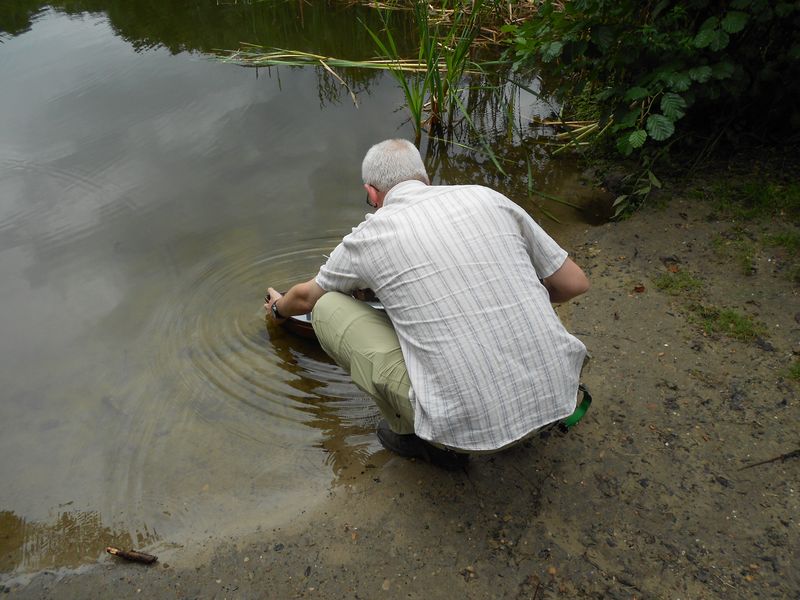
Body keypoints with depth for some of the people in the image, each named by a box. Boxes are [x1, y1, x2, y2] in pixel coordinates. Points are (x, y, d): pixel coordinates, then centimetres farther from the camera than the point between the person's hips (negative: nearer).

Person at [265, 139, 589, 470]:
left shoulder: (369, 235, 1)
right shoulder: (487, 197, 6)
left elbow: (306, 297, 22)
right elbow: (575, 283, 12)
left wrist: (279, 308, 46)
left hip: (466, 425, -4)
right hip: (556, 396, 5)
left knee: (327, 309, 7)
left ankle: (425, 438, 13)